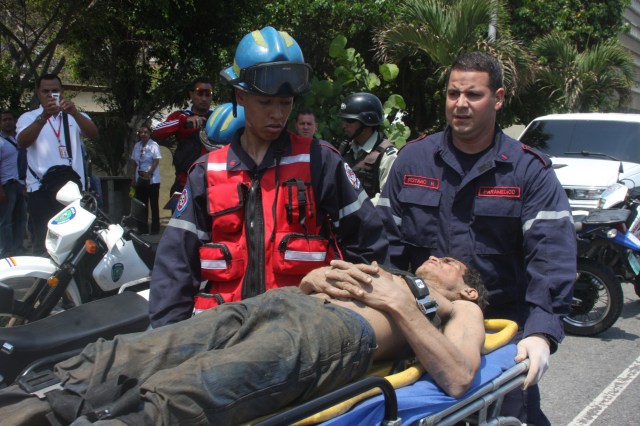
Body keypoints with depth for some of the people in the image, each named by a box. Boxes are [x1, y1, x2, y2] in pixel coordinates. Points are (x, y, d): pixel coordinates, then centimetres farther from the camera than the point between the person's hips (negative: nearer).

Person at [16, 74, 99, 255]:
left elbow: (93, 134, -7)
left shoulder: (76, 116, 13)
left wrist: (74, 113, -25)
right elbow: (22, 142, -12)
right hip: (41, 188, -1)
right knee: (43, 241, -1)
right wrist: (44, 116, -26)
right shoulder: (28, 117, 8)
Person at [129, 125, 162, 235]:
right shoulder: (137, 146, 10)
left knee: (154, 205, -2)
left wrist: (148, 174, -20)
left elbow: (156, 161, -14)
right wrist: (133, 177, 7)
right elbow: (133, 162, 13)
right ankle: (142, 228, 13)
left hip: (152, 179, -6)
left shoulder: (153, 145, -7)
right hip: (140, 179, 6)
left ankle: (155, 228, 3)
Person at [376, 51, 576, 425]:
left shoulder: (529, 170, -3)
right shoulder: (412, 160, 5)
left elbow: (552, 254, -13)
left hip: (504, 324, -2)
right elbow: (389, 238, 5)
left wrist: (542, 331, -27)